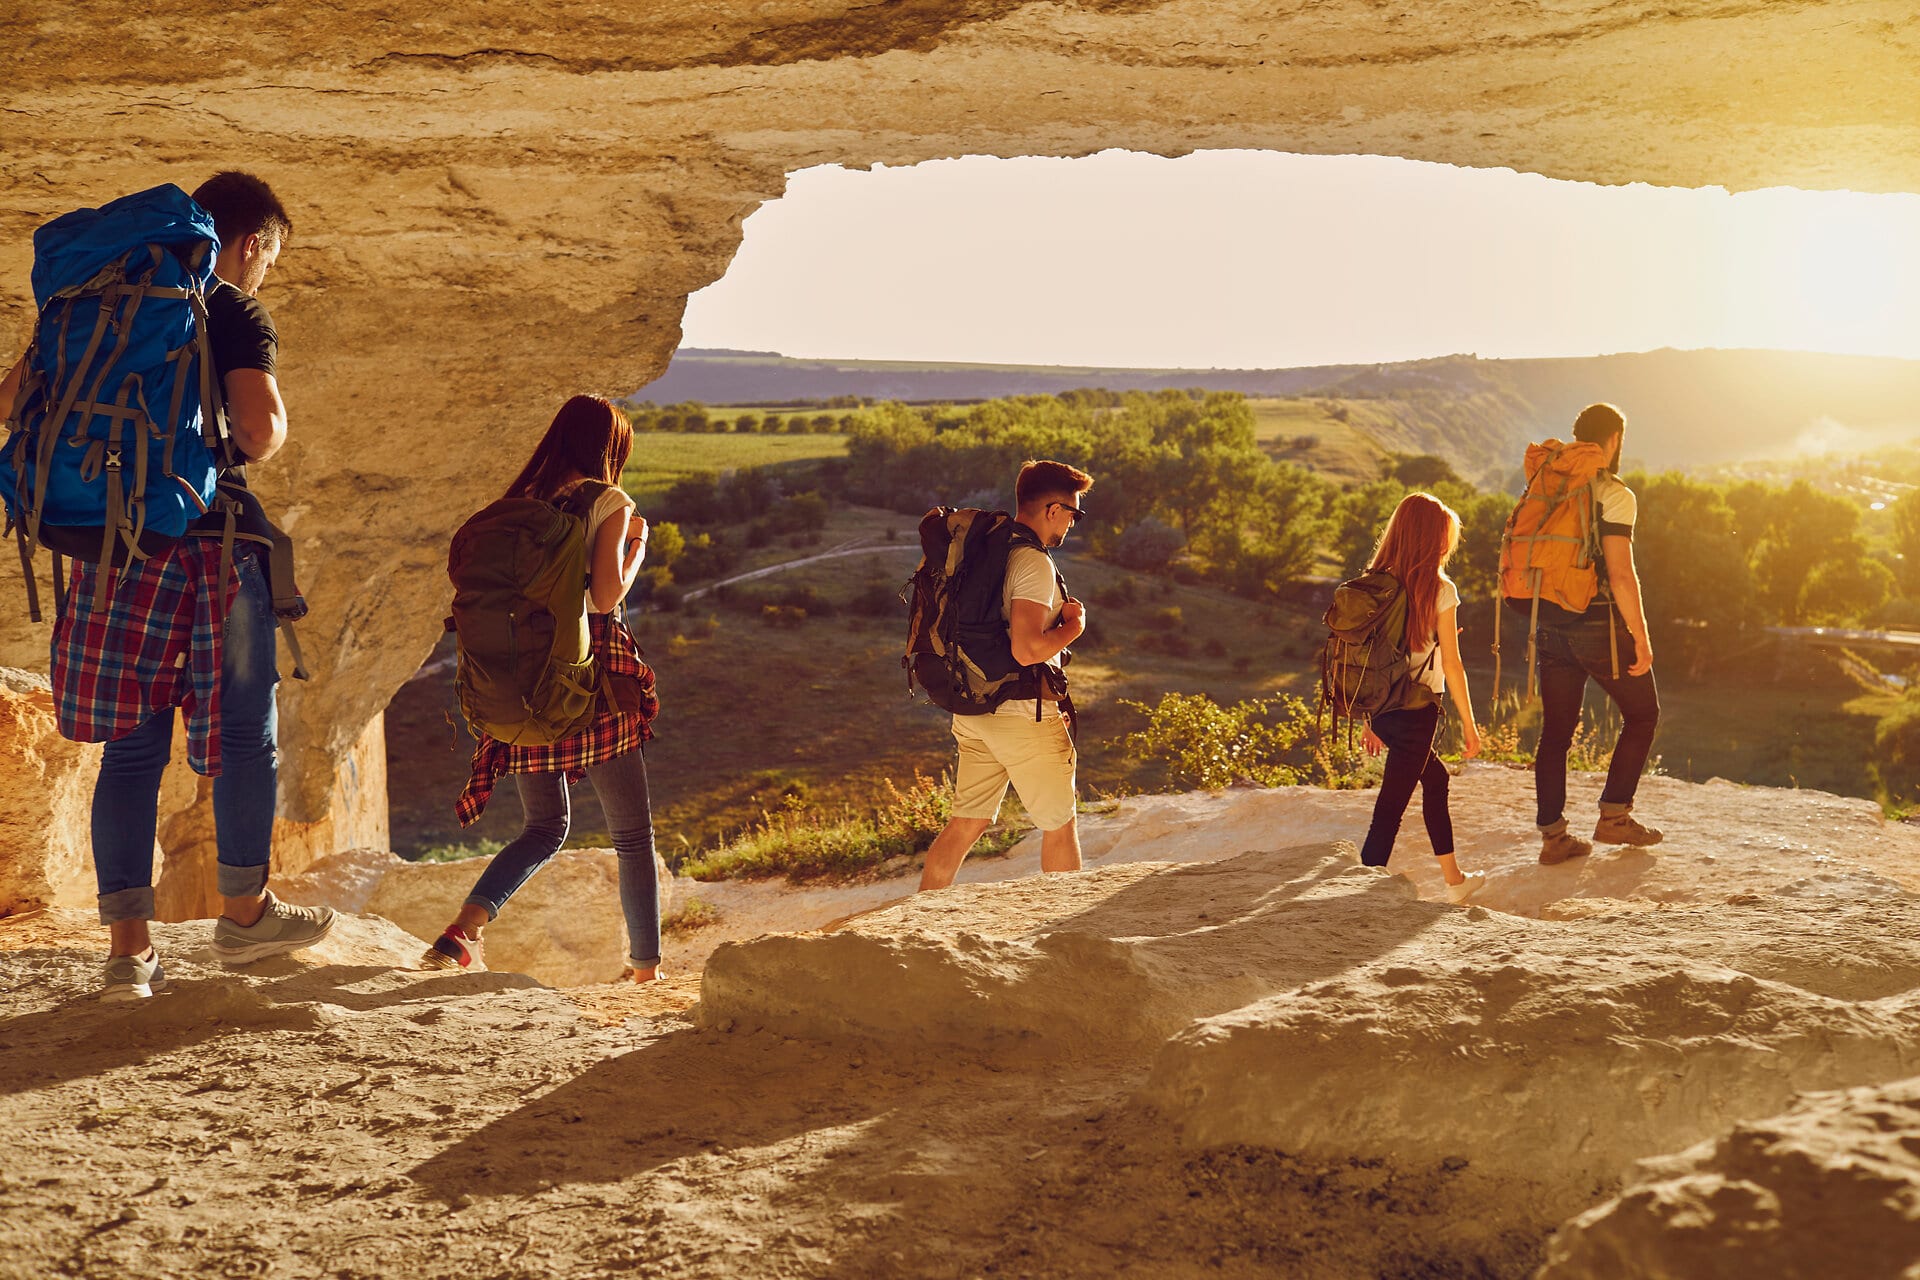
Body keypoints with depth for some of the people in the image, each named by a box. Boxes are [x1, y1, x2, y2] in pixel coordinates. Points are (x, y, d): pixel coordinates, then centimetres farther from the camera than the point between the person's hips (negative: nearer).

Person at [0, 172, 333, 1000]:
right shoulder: (238, 317, -5)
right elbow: (259, 430, -20)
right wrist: (273, 428, 2)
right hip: (204, 540, -5)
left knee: (132, 741, 8)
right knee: (245, 729, 11)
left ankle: (127, 945, 6)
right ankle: (244, 910, 23)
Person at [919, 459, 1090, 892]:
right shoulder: (1033, 562, -18)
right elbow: (1027, 650, -26)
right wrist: (1073, 626, -9)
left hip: (973, 709, 8)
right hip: (1022, 714, -8)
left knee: (966, 823, 13)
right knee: (1059, 826, 9)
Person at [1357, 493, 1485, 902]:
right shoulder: (1439, 590, -11)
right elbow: (1451, 666, -10)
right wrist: (1469, 725, 0)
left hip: (1381, 708, 6)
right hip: (1417, 711, -6)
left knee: (1435, 778, 26)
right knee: (1390, 807, -4)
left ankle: (1454, 880, 38)